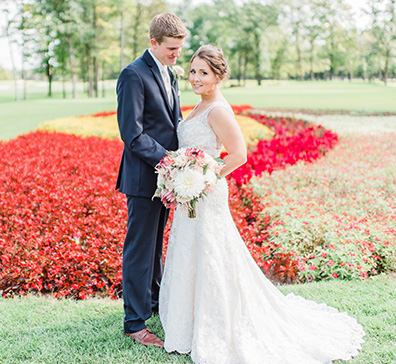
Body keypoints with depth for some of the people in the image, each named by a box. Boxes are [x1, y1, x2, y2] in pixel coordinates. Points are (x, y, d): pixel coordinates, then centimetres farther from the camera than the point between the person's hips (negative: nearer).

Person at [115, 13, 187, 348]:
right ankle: (135, 322, 10)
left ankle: (153, 300, 37)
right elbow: (131, 133, -19)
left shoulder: (169, 74, 14)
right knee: (140, 249, -1)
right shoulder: (134, 75, -14)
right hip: (144, 178, -8)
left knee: (155, 245, 21)